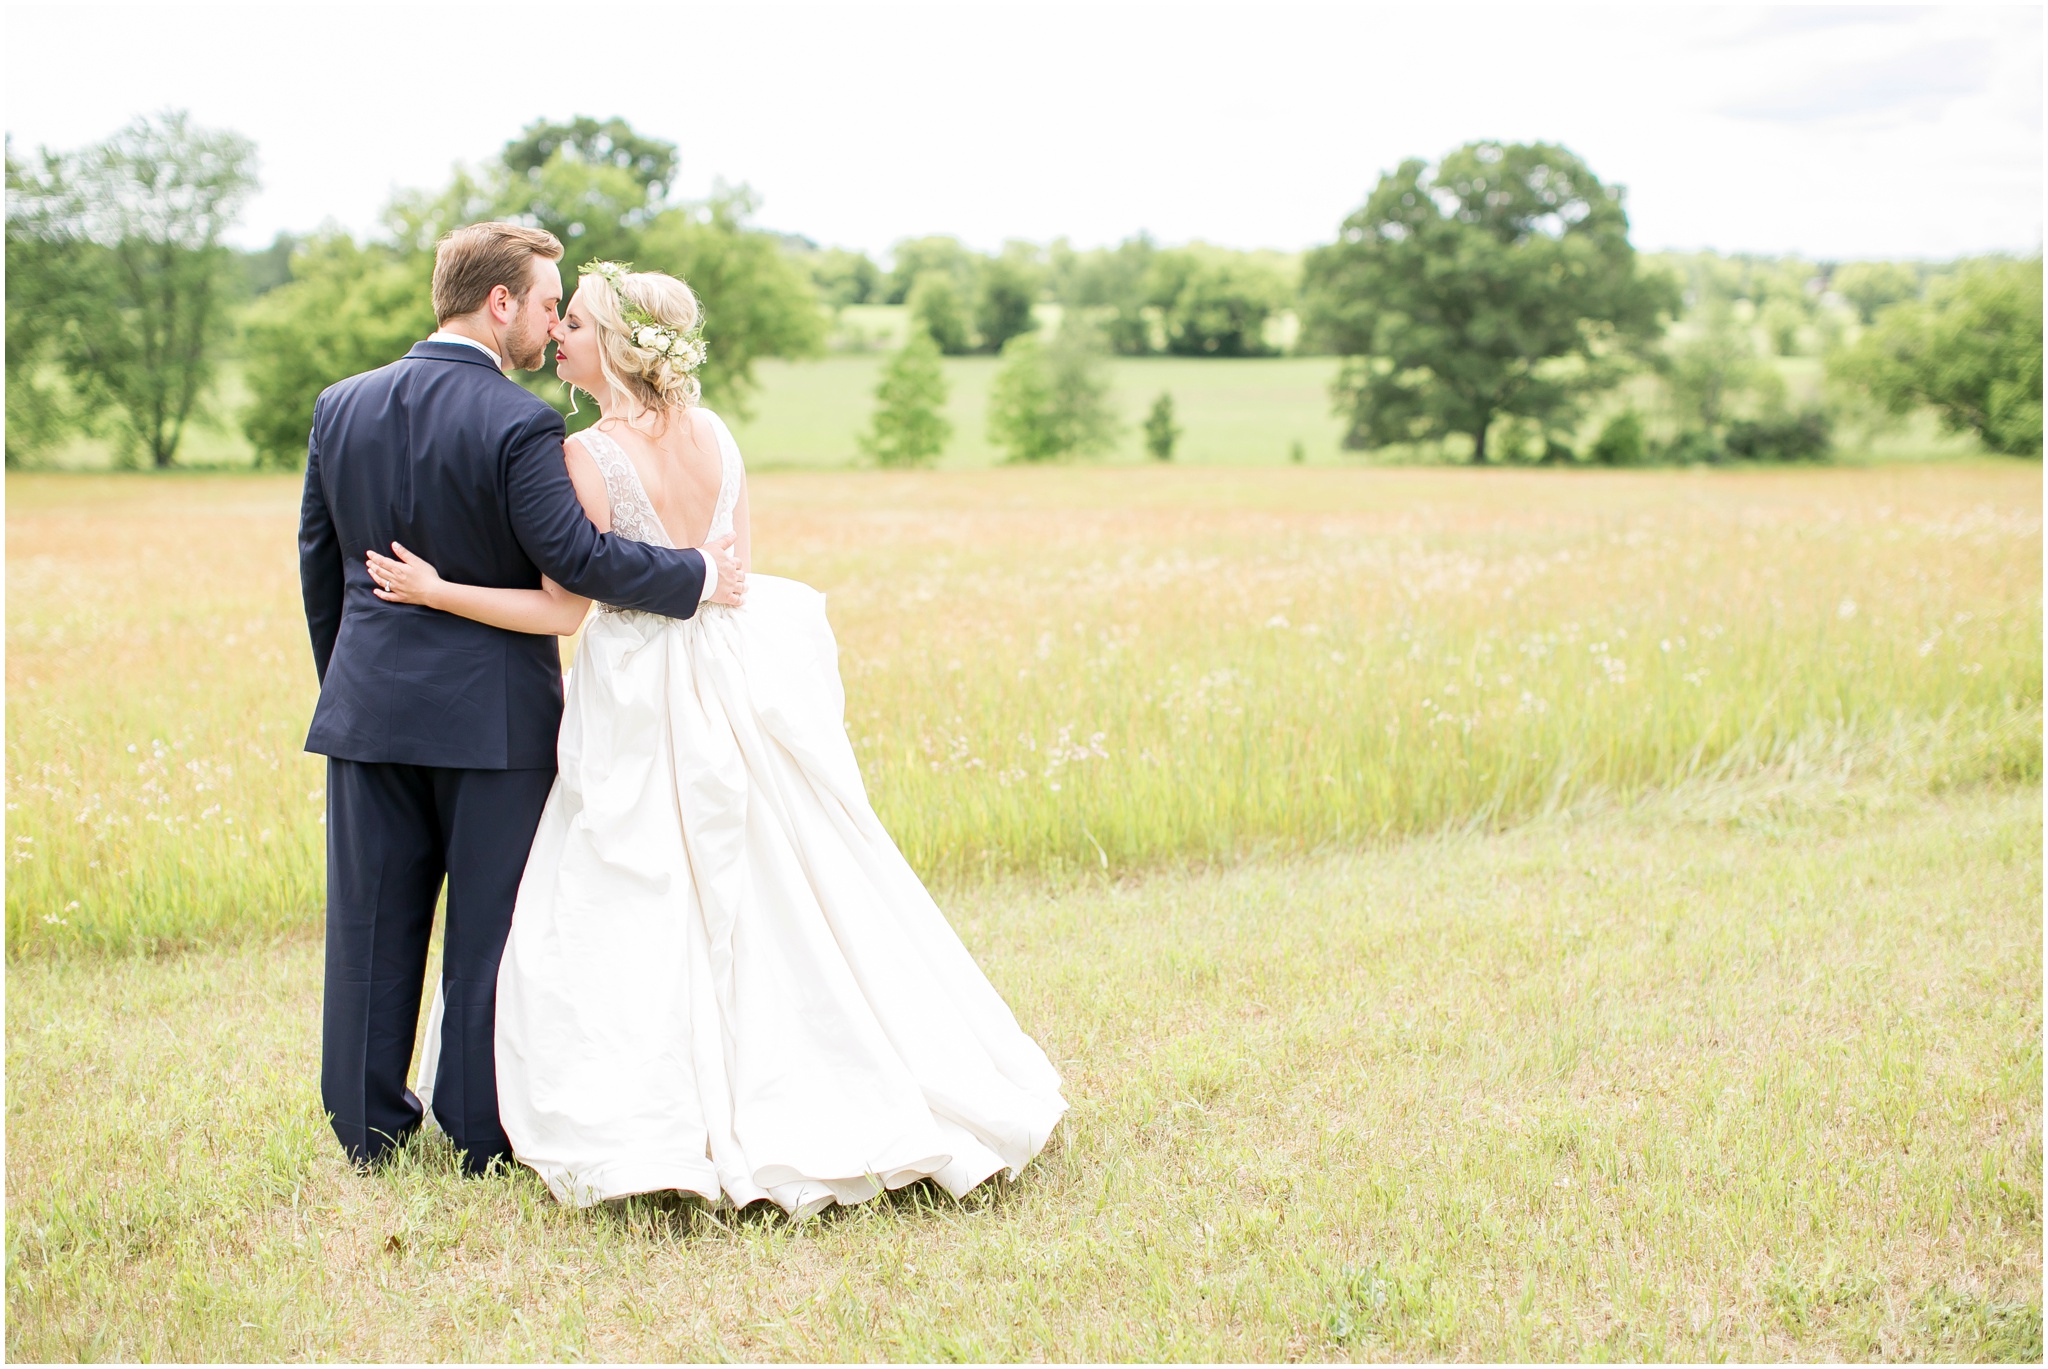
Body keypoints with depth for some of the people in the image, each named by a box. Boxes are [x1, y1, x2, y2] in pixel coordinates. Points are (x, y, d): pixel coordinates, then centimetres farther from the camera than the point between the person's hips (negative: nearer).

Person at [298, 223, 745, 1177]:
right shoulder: (518, 426, -16)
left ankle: (369, 1129, 21)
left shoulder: (341, 407, 4)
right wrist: (699, 576, -9)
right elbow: (575, 557, -21)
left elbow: (318, 561, 10)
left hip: (369, 703, 5)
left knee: (373, 922, 12)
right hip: (492, 708, -5)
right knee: (491, 924, 6)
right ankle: (485, 1135, 14)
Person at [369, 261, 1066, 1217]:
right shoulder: (716, 436, 4)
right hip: (739, 674, 6)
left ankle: (645, 1130, 3)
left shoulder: (588, 457, -15)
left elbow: (564, 608, -13)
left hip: (643, 706, -6)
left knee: (631, 910, 3)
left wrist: (436, 591, -9)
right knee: (777, 896, 14)